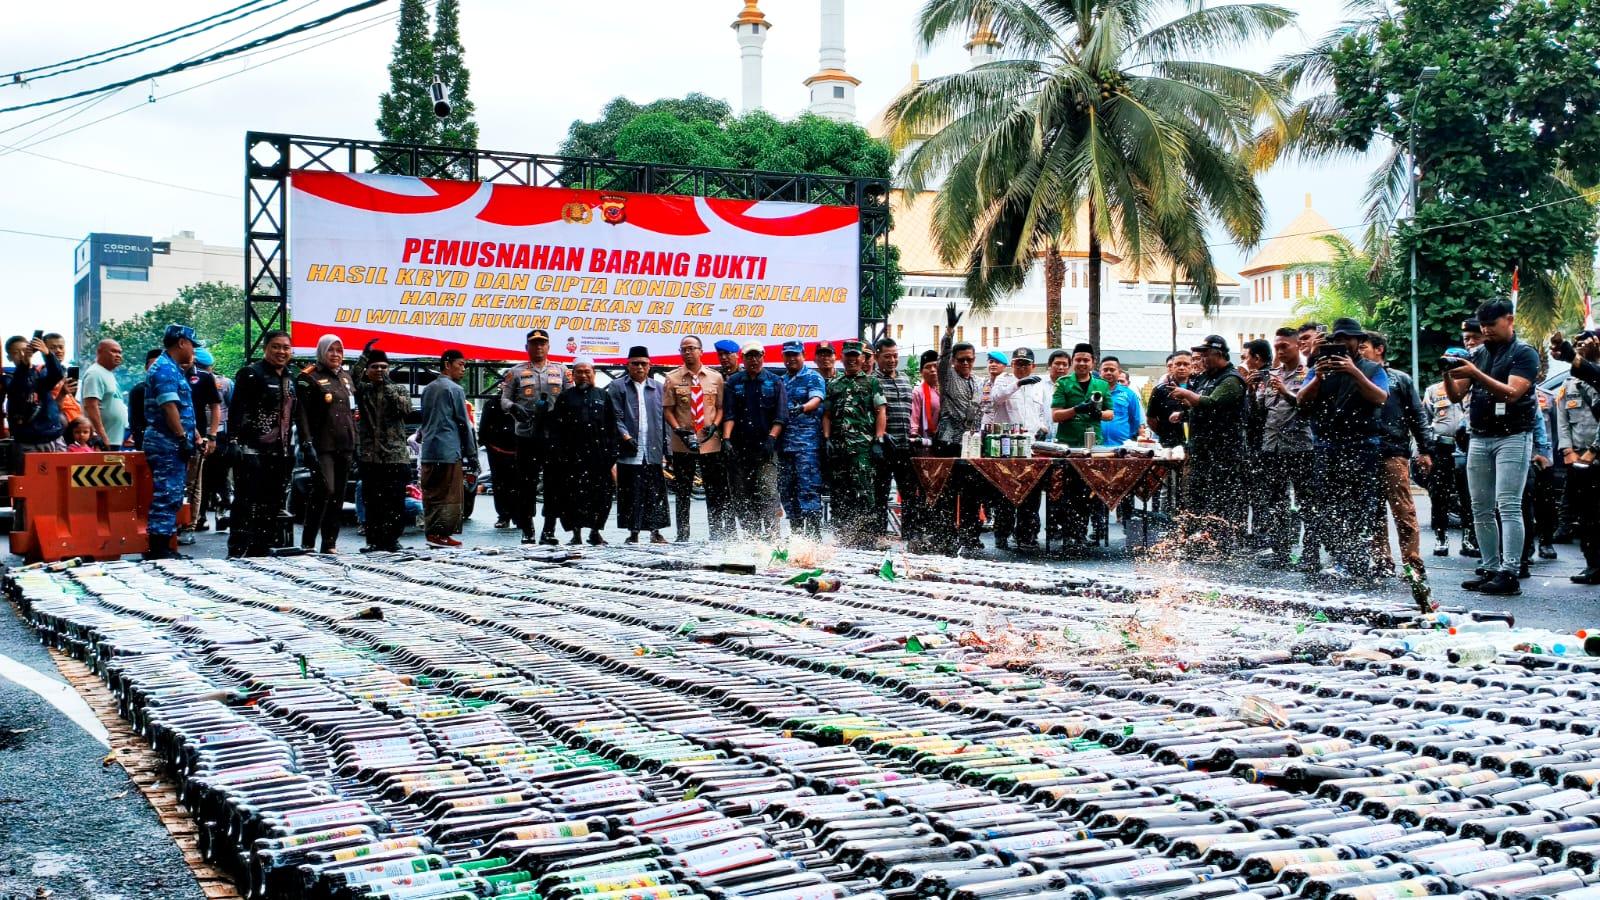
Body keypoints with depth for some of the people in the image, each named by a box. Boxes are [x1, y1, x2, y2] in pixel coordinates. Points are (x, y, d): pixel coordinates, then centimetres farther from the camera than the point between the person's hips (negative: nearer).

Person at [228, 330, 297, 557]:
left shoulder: (289, 379, 18)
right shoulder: (251, 374, -6)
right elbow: (237, 411, -12)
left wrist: (291, 446, 19)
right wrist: (236, 443, -20)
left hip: (280, 453, 8)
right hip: (254, 451, -8)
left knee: (272, 505, 11)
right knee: (247, 504, -7)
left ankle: (261, 551, 18)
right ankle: (238, 552, -4)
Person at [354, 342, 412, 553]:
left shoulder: (398, 390, 12)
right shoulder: (362, 390, 8)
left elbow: (406, 408, -8)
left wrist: (388, 387, -10)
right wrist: (365, 355, -19)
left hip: (396, 456, 0)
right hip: (370, 456, 0)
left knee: (395, 502, 1)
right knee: (372, 502, 1)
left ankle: (392, 539, 8)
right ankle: (374, 541, 6)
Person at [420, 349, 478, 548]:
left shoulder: (428, 389, 15)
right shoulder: (455, 390, -8)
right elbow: (464, 423, -8)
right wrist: (471, 452, -3)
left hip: (428, 451, 7)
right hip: (449, 450, -7)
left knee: (431, 494, 9)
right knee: (450, 495, -4)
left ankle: (431, 531, 10)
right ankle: (442, 533, -8)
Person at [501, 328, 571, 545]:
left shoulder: (561, 370, 13)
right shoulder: (516, 372, 10)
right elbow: (504, 398, 8)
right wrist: (513, 407, -14)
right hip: (526, 435, -1)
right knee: (526, 483, 0)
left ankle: (549, 530, 6)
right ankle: (527, 530, 7)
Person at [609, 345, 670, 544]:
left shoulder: (657, 388, 15)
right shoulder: (617, 387, 6)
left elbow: (663, 420, 14)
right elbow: (616, 417, -2)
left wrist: (666, 449, 8)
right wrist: (626, 437, -15)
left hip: (653, 451, 3)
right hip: (630, 452, -3)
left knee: (655, 493, 2)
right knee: (631, 493, 0)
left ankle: (655, 531, 10)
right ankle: (633, 532, 6)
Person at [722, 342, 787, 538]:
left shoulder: (775, 382, 8)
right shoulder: (734, 382, 12)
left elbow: (781, 416, 1)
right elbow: (729, 414, 3)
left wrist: (771, 438, -12)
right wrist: (726, 438, -12)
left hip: (765, 448, -3)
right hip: (741, 447, 3)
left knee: (768, 492, -13)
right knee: (743, 494, 3)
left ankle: (770, 533, -17)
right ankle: (750, 534, 8)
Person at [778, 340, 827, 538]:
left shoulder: (813, 378, 1)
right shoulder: (781, 381, 20)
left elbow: (816, 400, -16)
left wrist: (802, 408, -37)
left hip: (807, 442, -7)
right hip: (785, 443, 7)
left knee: (808, 489, -11)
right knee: (786, 490, 7)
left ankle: (813, 534, -11)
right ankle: (796, 534, 14)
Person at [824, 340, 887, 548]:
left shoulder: (872, 383, 9)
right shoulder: (834, 385, 21)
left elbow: (881, 414, 3)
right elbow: (827, 415, 20)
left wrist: (877, 442, -7)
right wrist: (827, 439, 5)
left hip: (862, 446, -5)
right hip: (838, 446, 5)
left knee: (862, 492, -13)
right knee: (840, 494, 5)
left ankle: (866, 540, -12)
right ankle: (844, 538, 12)